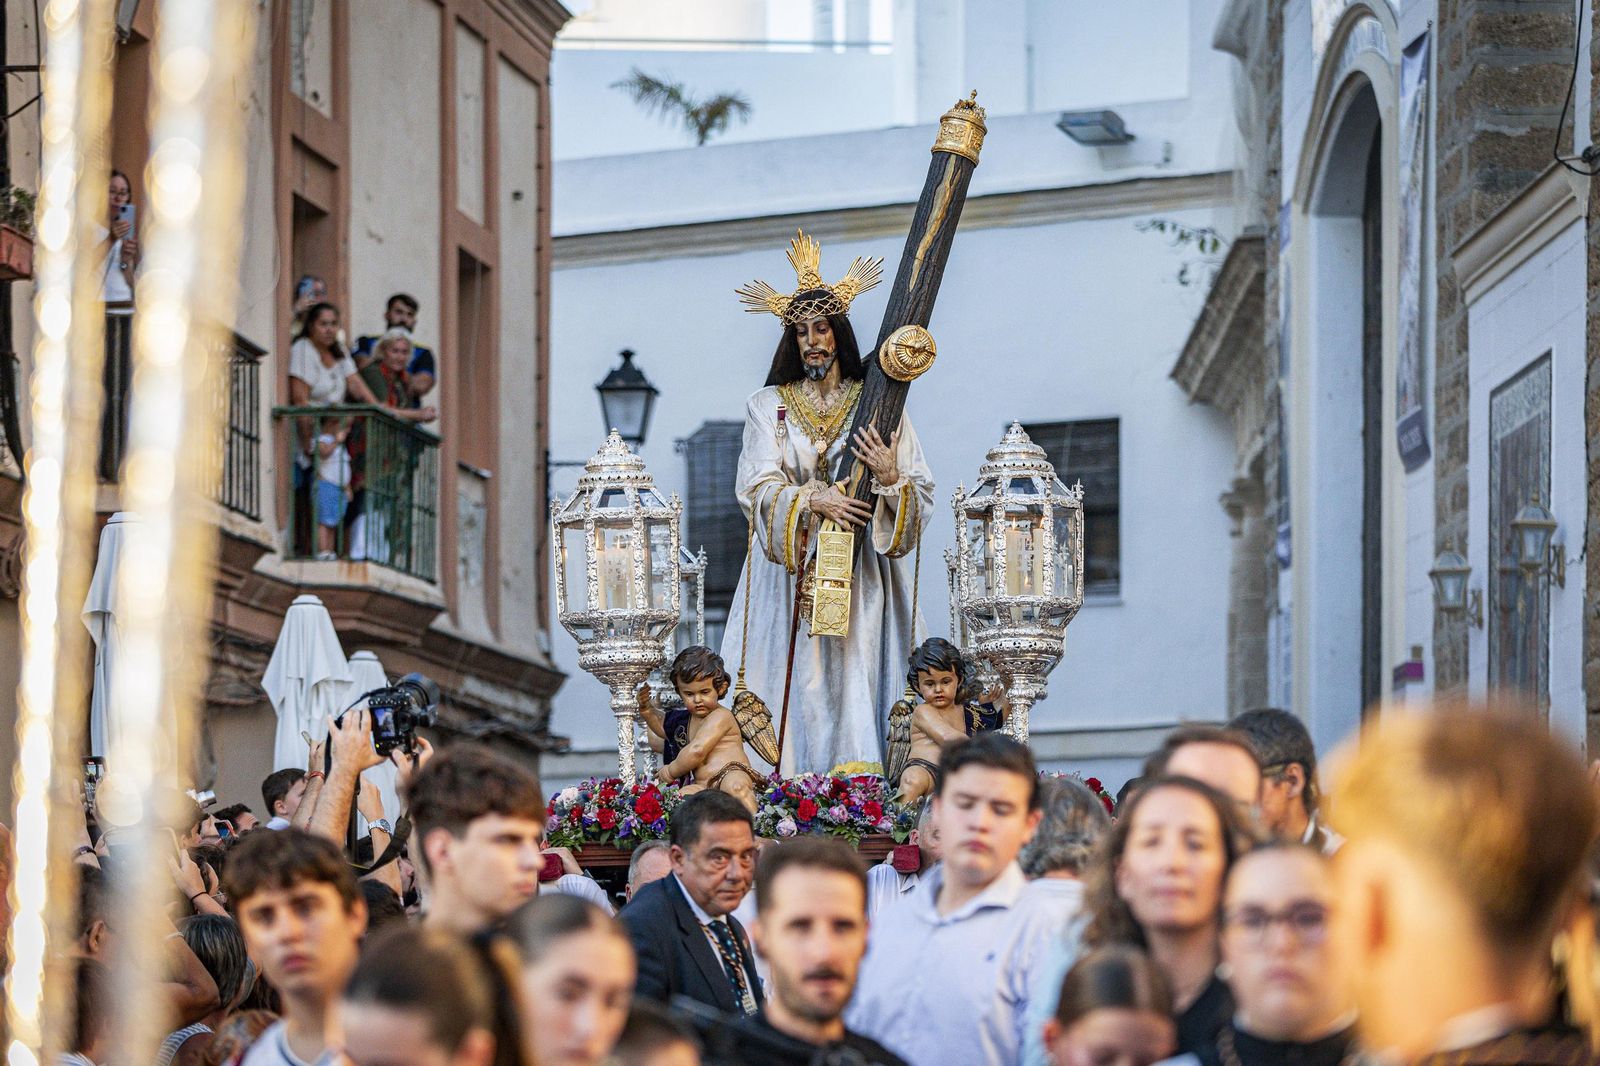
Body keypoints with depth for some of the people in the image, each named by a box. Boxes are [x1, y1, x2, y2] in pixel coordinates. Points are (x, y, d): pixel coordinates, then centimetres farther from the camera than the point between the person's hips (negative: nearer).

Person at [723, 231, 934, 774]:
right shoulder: (769, 406, 9)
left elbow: (921, 494, 4)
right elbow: (756, 487, -4)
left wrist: (890, 478, -17)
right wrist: (814, 501, -19)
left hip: (862, 573, 0)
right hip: (792, 574, 0)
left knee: (858, 682, -10)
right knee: (799, 685, -8)